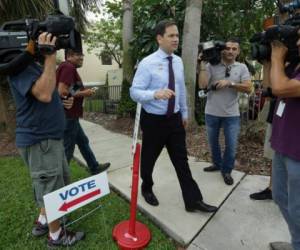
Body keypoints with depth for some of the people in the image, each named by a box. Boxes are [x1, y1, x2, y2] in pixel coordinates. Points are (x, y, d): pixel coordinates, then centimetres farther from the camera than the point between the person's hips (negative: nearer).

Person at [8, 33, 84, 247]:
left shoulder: (34, 65, 17)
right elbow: (44, 94, -32)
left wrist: (61, 102, 10)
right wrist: (51, 57, -28)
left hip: (50, 137, 10)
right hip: (39, 140, -10)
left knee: (60, 182, 22)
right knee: (51, 188, 4)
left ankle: (43, 222, 40)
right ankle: (56, 236, 26)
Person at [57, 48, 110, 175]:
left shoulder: (68, 67, 17)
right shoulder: (68, 67, -16)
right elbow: (62, 92, -26)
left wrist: (83, 91, 10)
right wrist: (83, 93, -14)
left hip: (70, 116, 11)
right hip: (68, 116, -11)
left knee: (83, 141, 19)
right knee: (67, 149, 1)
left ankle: (94, 167, 34)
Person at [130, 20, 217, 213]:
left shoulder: (178, 61, 6)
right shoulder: (147, 63, -13)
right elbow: (134, 92, -18)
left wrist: (184, 112, 16)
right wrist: (156, 93, -35)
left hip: (175, 118, 5)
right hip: (153, 120, -4)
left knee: (181, 160, 9)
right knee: (149, 158, 14)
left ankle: (193, 200, 20)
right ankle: (147, 189, 41)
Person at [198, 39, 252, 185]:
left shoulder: (242, 68, 2)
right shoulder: (211, 66, -4)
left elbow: (248, 88, -7)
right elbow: (202, 85, -15)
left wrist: (230, 83, -18)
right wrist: (202, 64, -17)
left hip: (232, 114, 0)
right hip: (212, 113, 0)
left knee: (231, 146, 3)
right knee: (213, 142, 17)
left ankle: (226, 170, 25)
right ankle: (217, 164, 40)